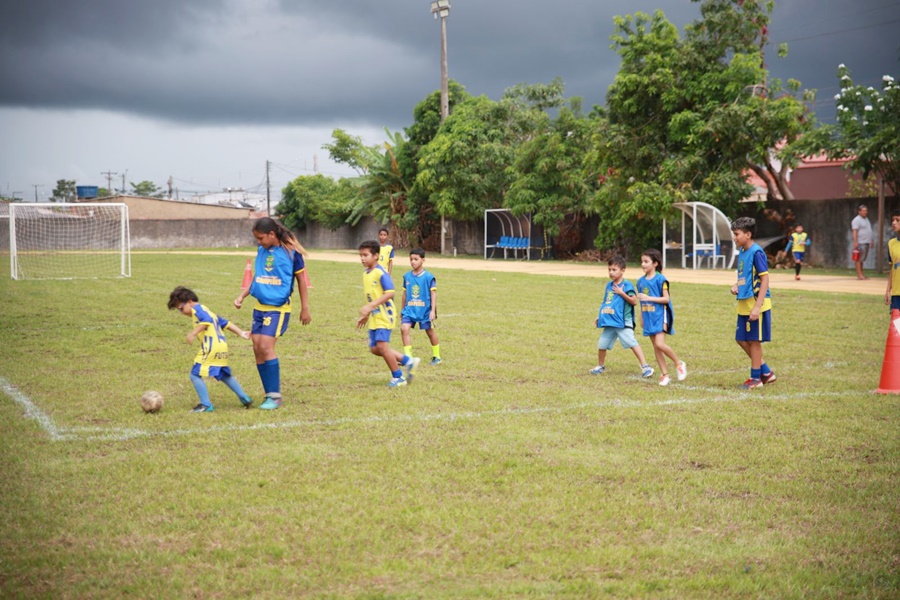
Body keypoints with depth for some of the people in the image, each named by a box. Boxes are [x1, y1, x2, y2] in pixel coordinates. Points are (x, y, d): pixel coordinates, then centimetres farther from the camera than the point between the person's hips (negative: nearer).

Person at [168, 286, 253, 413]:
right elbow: (225, 323, 26)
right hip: (222, 346, 10)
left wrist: (193, 333, -24)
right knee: (223, 375, 25)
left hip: (211, 348, -10)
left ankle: (206, 405, -7)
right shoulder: (206, 311, 28)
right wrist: (241, 332, 24)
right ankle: (244, 398, 27)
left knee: (195, 375, -5)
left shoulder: (197, 309, -1)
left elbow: (207, 320, -21)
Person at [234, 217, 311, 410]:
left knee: (266, 346, -16)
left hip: (278, 308, -6)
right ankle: (270, 394, 14)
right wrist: (242, 296, 6)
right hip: (260, 307, 6)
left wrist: (305, 309, 1)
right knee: (257, 349, 3)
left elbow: (301, 280, -1)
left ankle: (275, 396, -6)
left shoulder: (290, 251, -9)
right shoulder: (261, 250, 7)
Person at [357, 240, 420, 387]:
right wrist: (365, 316, 22)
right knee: (374, 348, 5)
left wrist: (370, 306, -28)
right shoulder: (366, 274, 12)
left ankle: (398, 377, 3)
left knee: (382, 345, -13)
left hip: (384, 315, -9)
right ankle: (407, 361, 18)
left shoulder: (381, 273, -16)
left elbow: (390, 293, -24)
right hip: (374, 317, 9)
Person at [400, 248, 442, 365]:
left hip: (425, 310, -3)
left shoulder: (428, 277, -8)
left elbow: (433, 294, -7)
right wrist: (402, 309, 18)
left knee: (430, 332, 9)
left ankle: (436, 357, 26)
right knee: (404, 328, -15)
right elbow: (405, 294, 13)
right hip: (410, 310, 3)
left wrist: (433, 310, -13)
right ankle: (408, 356, -11)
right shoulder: (407, 276, 4)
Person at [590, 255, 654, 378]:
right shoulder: (609, 285, 13)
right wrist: (599, 317, 20)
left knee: (632, 343, -16)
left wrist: (622, 293, -19)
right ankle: (600, 366, 34)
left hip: (623, 323, -7)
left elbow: (634, 301, -15)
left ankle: (645, 367, -16)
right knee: (601, 344, 13)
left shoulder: (627, 285, -8)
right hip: (609, 322, 7)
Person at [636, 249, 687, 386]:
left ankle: (679, 363, 4)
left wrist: (649, 298, -20)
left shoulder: (660, 279, -9)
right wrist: (641, 318, 16)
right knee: (655, 347, 7)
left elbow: (666, 299, -13)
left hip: (659, 315, -6)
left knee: (660, 344, -18)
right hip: (648, 317, 7)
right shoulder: (641, 281, 9)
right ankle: (665, 375, 14)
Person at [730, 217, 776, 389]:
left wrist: (757, 306, -23)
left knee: (754, 340, 0)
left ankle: (756, 378, 11)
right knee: (741, 339, 12)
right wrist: (736, 285, 2)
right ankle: (766, 372, 23)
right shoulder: (742, 252, 11)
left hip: (755, 304, -9)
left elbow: (765, 279, -18)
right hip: (744, 305, 9)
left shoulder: (757, 253, -15)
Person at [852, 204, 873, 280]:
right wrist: (855, 242, -24)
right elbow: (855, 232, -17)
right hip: (860, 242, -9)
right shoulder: (857, 220, -10)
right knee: (859, 259, -8)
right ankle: (859, 274, -9)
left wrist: (871, 240, 24)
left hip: (866, 242, 9)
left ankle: (861, 274, 16)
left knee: (862, 259, 12)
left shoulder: (866, 219, 18)